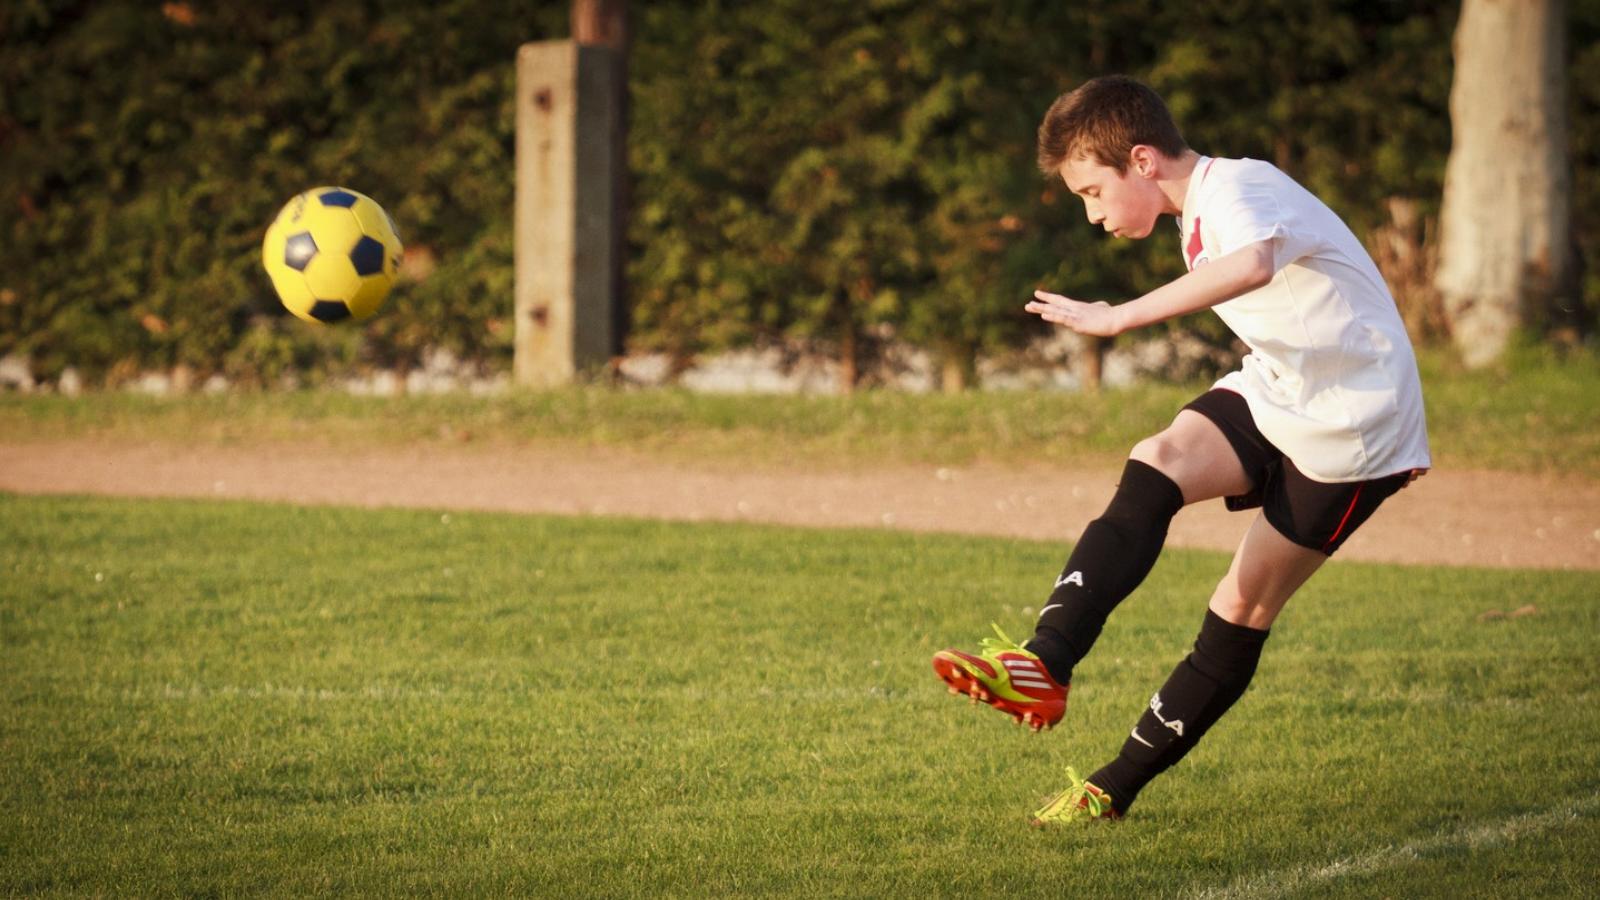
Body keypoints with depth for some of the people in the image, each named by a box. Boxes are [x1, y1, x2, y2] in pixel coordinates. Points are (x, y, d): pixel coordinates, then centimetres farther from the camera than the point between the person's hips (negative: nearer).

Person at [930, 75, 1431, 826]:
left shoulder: (1238, 190, -22)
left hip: (1350, 424, -8)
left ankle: (1115, 787, 3)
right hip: (1273, 391, 8)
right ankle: (1045, 664, -35)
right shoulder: (1198, 215, 9)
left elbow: (1252, 265, -46)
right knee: (1154, 468, -20)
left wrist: (1116, 318, -49)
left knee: (1243, 608, -4)